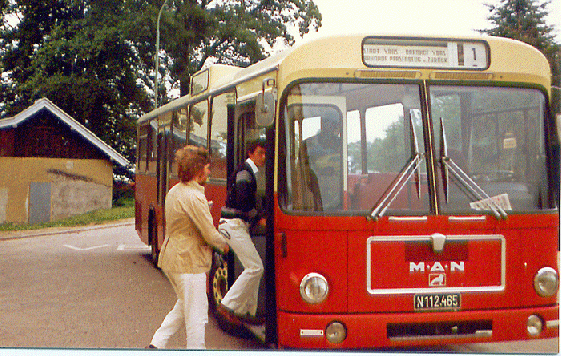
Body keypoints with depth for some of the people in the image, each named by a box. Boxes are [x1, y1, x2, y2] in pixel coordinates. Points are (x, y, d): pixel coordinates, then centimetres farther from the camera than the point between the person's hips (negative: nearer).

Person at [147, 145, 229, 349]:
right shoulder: (195, 198, -20)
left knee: (185, 306, 23)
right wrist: (224, 245, 1)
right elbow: (210, 235, -17)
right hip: (189, 262, -10)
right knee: (197, 314, 1)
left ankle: (156, 343, 22)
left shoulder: (174, 191, 9)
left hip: (171, 259, 10)